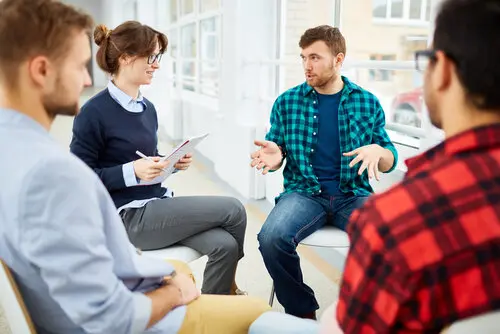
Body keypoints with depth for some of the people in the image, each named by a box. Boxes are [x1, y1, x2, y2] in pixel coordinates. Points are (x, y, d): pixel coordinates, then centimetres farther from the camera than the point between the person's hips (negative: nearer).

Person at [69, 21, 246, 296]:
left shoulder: (148, 108, 10)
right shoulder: (94, 113, -13)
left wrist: (173, 163, 0)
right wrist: (132, 171, -23)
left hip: (157, 204, 7)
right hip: (128, 217, -7)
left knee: (224, 244, -17)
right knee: (233, 210, -12)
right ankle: (228, 289, 14)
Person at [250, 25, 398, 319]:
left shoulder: (368, 102, 7)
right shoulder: (287, 102, 6)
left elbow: (390, 161, 10)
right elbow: (277, 155, 12)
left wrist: (377, 151, -14)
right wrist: (276, 156, -13)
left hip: (353, 194, 0)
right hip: (305, 191, 0)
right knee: (272, 238, -30)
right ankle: (303, 312, -2)